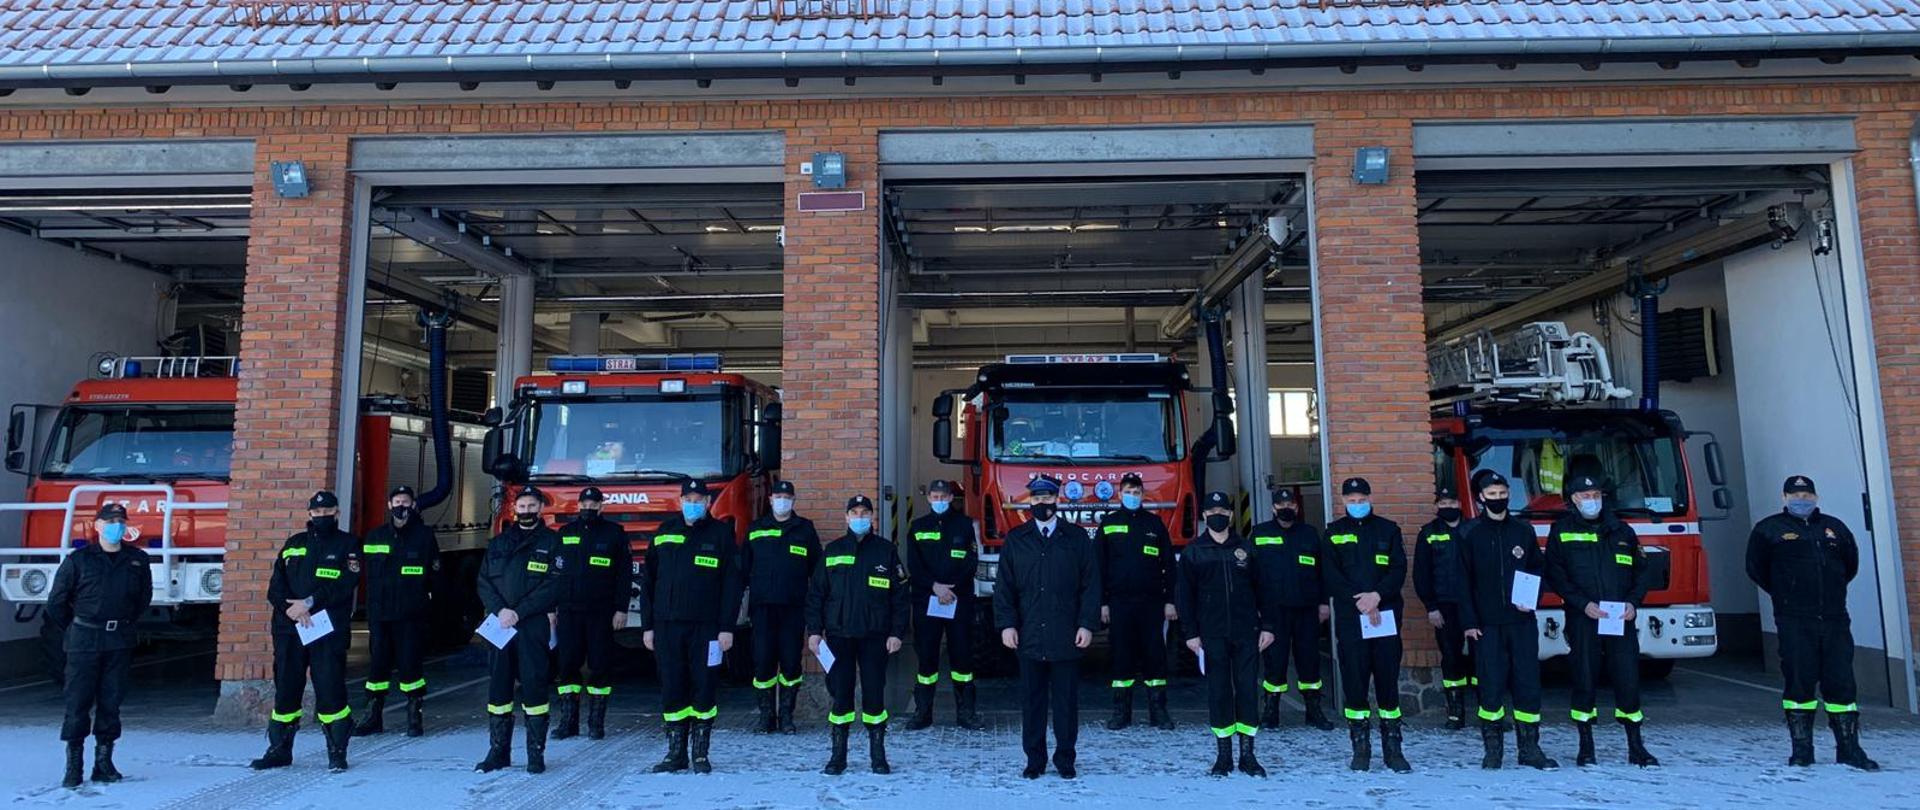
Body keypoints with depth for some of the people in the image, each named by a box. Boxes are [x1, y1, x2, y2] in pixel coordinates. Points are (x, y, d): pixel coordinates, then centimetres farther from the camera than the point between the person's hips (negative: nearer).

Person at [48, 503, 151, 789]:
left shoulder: (137, 560, 7)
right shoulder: (78, 560, -2)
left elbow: (144, 598, 20)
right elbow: (56, 602, 5)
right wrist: (74, 630, 8)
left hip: (120, 643, 2)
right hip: (84, 642, -2)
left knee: (111, 702, 6)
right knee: (78, 702, -1)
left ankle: (104, 762, 14)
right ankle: (74, 765, 6)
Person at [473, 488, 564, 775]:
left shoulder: (551, 542, 2)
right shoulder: (499, 542, 14)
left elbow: (554, 586, -7)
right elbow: (484, 582, 8)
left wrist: (518, 613, -14)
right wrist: (499, 610, -10)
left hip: (533, 625, -4)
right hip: (499, 624, 4)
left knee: (534, 686, -2)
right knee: (498, 686, 7)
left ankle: (536, 753, 6)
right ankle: (498, 751, 17)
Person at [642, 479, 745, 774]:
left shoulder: (720, 533, 2)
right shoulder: (664, 533, 10)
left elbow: (732, 584, -1)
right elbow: (648, 581, 12)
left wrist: (727, 627, -7)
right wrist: (647, 625, 6)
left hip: (705, 628, -2)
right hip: (667, 626, 3)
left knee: (703, 689, 2)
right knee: (672, 690, 5)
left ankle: (701, 753, 13)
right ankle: (676, 753, 15)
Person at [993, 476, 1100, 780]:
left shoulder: (1077, 537, 4)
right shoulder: (1016, 539, 7)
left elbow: (1090, 584, 2)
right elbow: (1004, 586, 6)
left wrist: (1087, 624, -5)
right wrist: (1006, 624, -3)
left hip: (1067, 636, -1)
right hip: (1028, 635, 1)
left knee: (1066, 700, 6)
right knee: (1032, 700, 7)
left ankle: (1065, 758, 19)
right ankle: (1034, 759, 18)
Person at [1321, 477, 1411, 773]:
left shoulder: (1388, 530, 10)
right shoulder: (1333, 533, 8)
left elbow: (1399, 569, 1)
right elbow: (1330, 575, 0)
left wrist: (1377, 595, -14)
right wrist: (1359, 601, -12)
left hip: (1386, 617, 1)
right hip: (1349, 619, 0)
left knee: (1388, 681, 2)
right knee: (1354, 682, 0)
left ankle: (1392, 747, 10)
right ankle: (1360, 748, 9)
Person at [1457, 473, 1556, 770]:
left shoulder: (1524, 530, 9)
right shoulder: (1469, 534, 2)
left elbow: (1539, 568, 13)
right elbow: (1463, 580, 0)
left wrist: (1532, 600, -6)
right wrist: (1469, 622, -6)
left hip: (1522, 621, 2)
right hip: (1487, 624, -2)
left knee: (1527, 683, 2)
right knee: (1491, 686, -1)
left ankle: (1530, 748, 11)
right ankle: (1492, 749, 8)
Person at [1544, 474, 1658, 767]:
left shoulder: (1622, 531, 13)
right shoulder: (1561, 532, 4)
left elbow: (1643, 571, 14)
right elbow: (1554, 574, -2)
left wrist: (1633, 602, -2)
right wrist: (1583, 604, -13)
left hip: (1621, 620, 2)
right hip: (1582, 620, -2)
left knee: (1628, 679, 2)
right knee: (1584, 680, 1)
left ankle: (1635, 747, 14)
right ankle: (1586, 748, 11)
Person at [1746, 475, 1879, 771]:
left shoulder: (1834, 528, 14)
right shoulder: (1769, 530, 3)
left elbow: (1850, 565, 24)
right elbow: (1756, 569, 8)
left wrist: (1831, 590, 18)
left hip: (1835, 619, 3)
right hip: (1794, 622, -3)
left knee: (1841, 681, 3)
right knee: (1799, 682, -2)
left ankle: (1849, 749, 12)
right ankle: (1801, 749, 6)